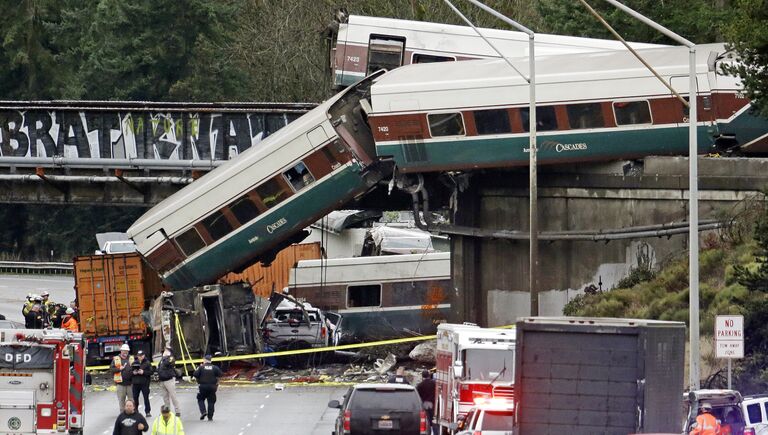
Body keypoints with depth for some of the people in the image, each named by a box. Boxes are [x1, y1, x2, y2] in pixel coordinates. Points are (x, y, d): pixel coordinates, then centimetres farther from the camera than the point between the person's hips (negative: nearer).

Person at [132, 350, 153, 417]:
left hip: (144, 383, -4)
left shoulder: (147, 363, 0)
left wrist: (143, 372, -18)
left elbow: (151, 372, -6)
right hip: (136, 383, 4)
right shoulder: (134, 363, 11)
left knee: (146, 397, -3)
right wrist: (133, 373, -9)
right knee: (135, 398, 7)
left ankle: (148, 412, 2)